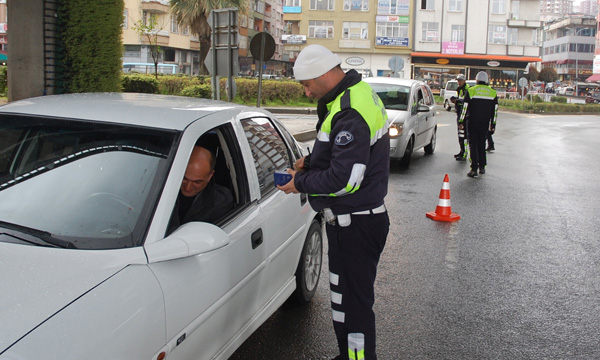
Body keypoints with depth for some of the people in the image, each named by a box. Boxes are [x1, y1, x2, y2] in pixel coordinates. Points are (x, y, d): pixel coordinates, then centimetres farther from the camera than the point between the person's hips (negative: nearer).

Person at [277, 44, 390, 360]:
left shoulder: (350, 114, -25)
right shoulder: (357, 93, 9)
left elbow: (344, 180, -28)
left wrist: (300, 184, -15)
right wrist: (311, 162, 9)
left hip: (356, 225, -11)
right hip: (350, 220, 11)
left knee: (354, 302, 0)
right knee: (343, 296, 23)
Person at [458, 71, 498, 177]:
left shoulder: (470, 91, -5)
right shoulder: (493, 93, 6)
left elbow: (465, 108, -6)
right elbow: (495, 111, 8)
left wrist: (461, 121, 1)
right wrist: (493, 125, 14)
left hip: (472, 122, -3)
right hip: (485, 123, 3)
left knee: (473, 145, -1)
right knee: (482, 145, 16)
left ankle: (474, 169, -9)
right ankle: (482, 167, 19)